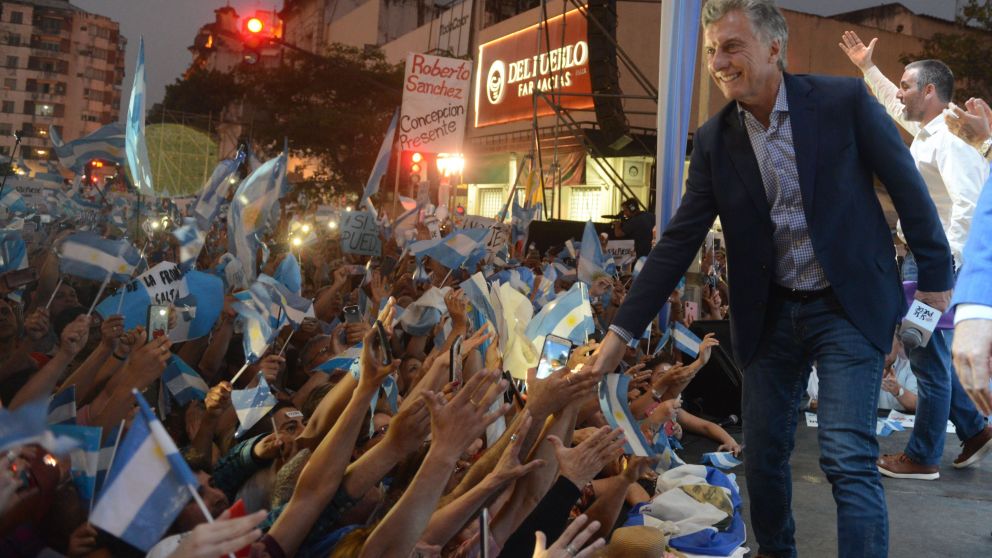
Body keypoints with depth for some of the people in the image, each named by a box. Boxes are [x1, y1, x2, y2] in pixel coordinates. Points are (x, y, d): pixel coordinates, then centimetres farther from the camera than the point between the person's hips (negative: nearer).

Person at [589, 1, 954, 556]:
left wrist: (936, 274, 3)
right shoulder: (714, 139, -2)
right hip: (769, 316, 4)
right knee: (763, 458, 11)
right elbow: (680, 240, -4)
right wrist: (623, 329, -8)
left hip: (849, 305, -3)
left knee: (848, 459, -12)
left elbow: (907, 185, -2)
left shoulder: (844, 99, -11)